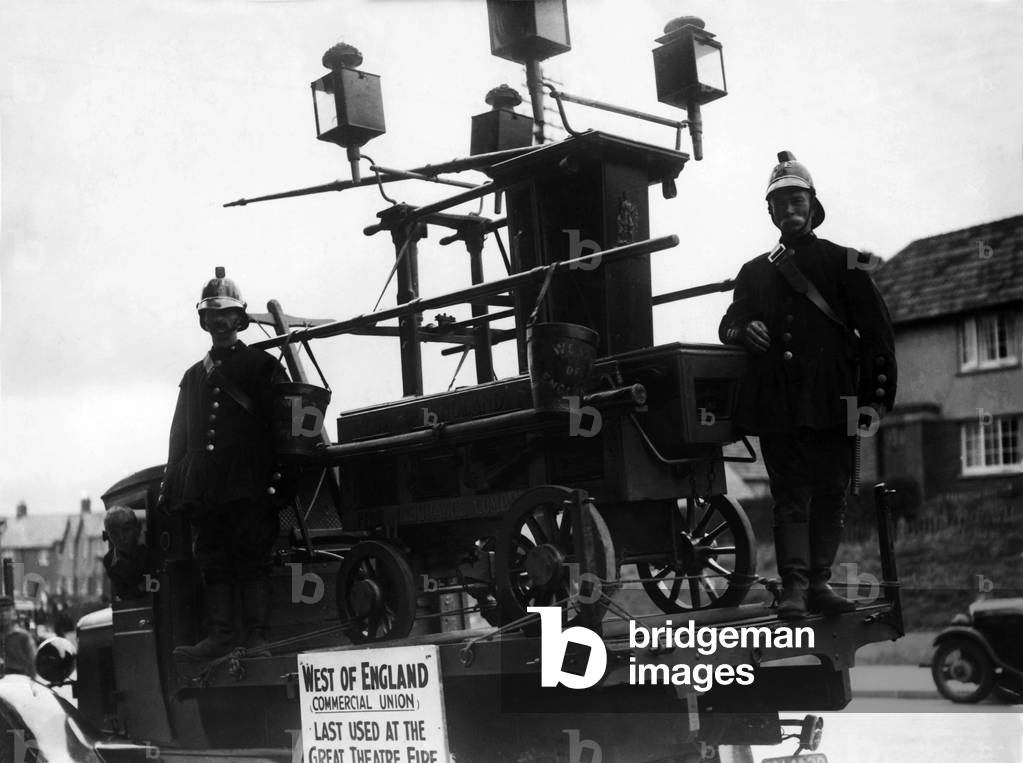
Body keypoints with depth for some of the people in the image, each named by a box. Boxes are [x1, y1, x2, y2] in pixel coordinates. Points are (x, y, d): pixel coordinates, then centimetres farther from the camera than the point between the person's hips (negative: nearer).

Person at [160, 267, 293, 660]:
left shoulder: (263, 366, 7)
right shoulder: (194, 376, 22)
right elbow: (179, 436, 22)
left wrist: (281, 476, -11)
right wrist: (171, 486, 13)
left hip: (250, 484, -5)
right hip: (204, 487, 5)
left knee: (253, 561, -6)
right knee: (213, 564, 2)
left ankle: (258, 639, -6)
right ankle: (218, 637, 3)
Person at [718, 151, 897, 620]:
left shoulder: (844, 264, 9)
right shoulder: (755, 273, 18)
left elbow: (876, 331, 4)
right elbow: (729, 324, 19)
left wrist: (878, 394, -5)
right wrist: (743, 330, -7)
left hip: (832, 401, -1)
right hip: (777, 403, 1)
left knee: (831, 493, 1)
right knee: (789, 494, -2)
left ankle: (819, 583, 10)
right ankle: (793, 587, -5)